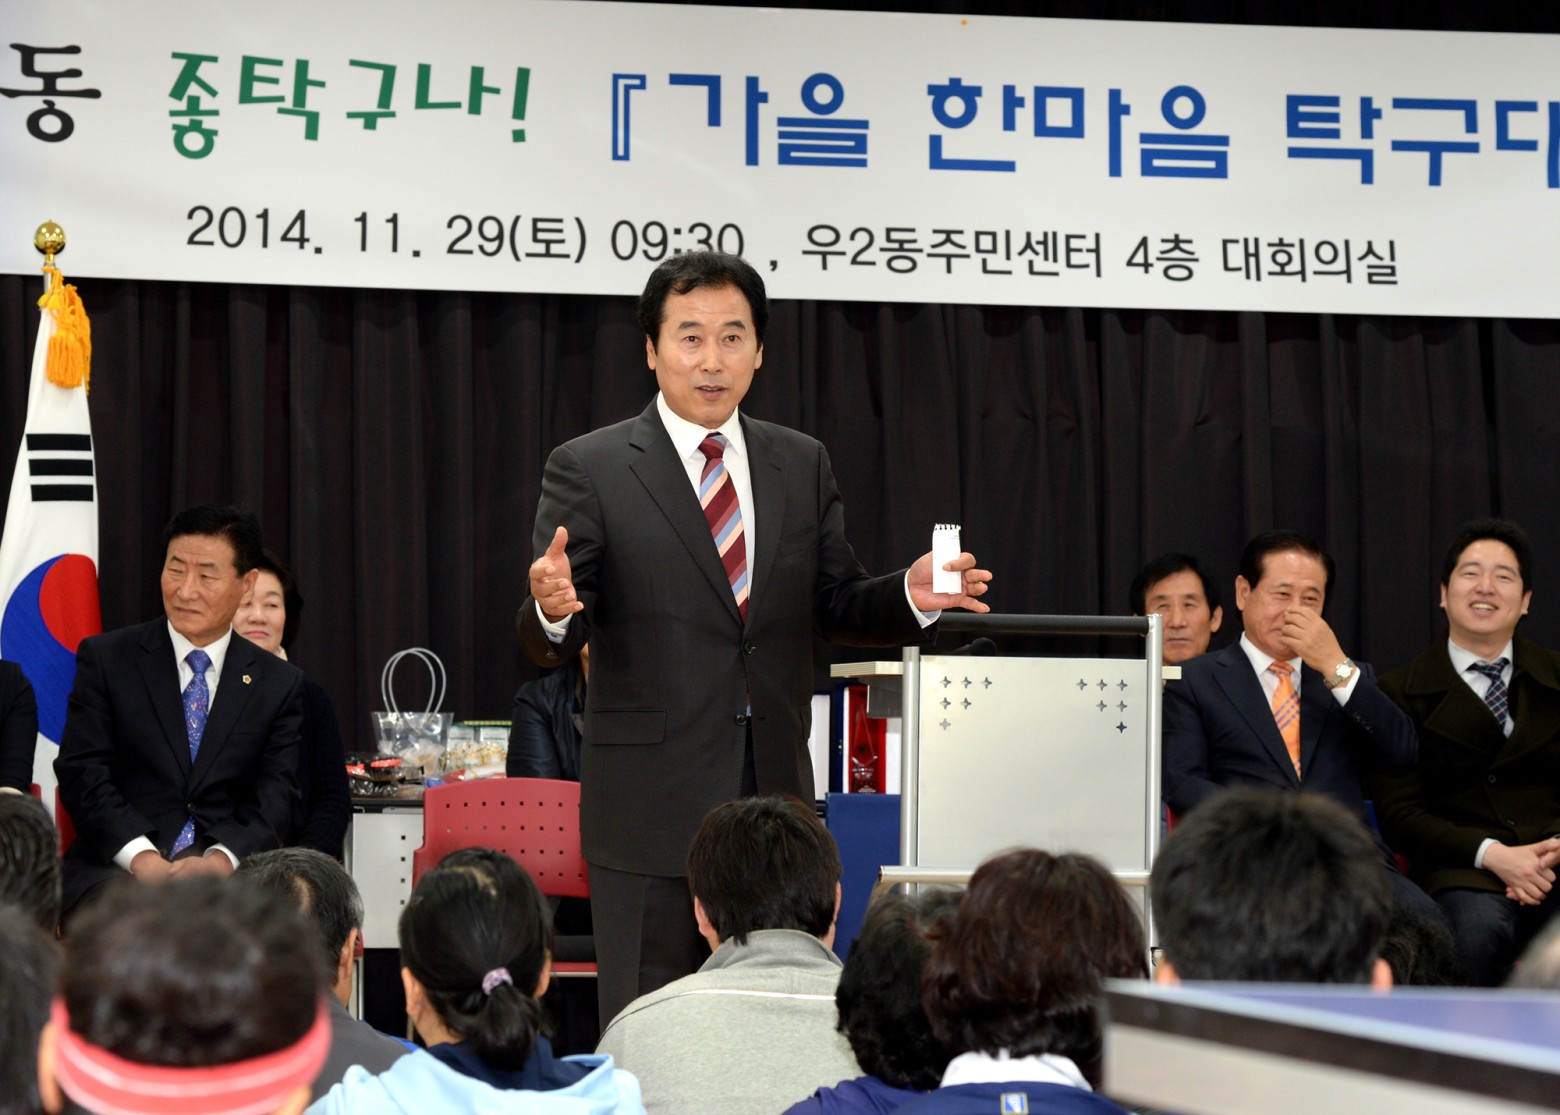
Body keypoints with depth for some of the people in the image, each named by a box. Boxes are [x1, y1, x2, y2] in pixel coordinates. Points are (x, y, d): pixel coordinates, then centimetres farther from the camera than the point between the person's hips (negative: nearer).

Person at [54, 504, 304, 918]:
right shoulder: (104, 658, 7)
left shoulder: (281, 685, 12)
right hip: (115, 870, -2)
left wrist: (220, 861, -18)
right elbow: (82, 772, -1)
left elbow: (275, 796, 3)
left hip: (227, 873, 2)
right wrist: (143, 859, -17)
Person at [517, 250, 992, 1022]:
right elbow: (544, 645, -8)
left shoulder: (802, 466, 11)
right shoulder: (589, 470, -3)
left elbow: (835, 608, 14)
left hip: (775, 795, 4)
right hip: (651, 807, -4)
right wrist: (552, 610, -32)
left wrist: (909, 597, -7)